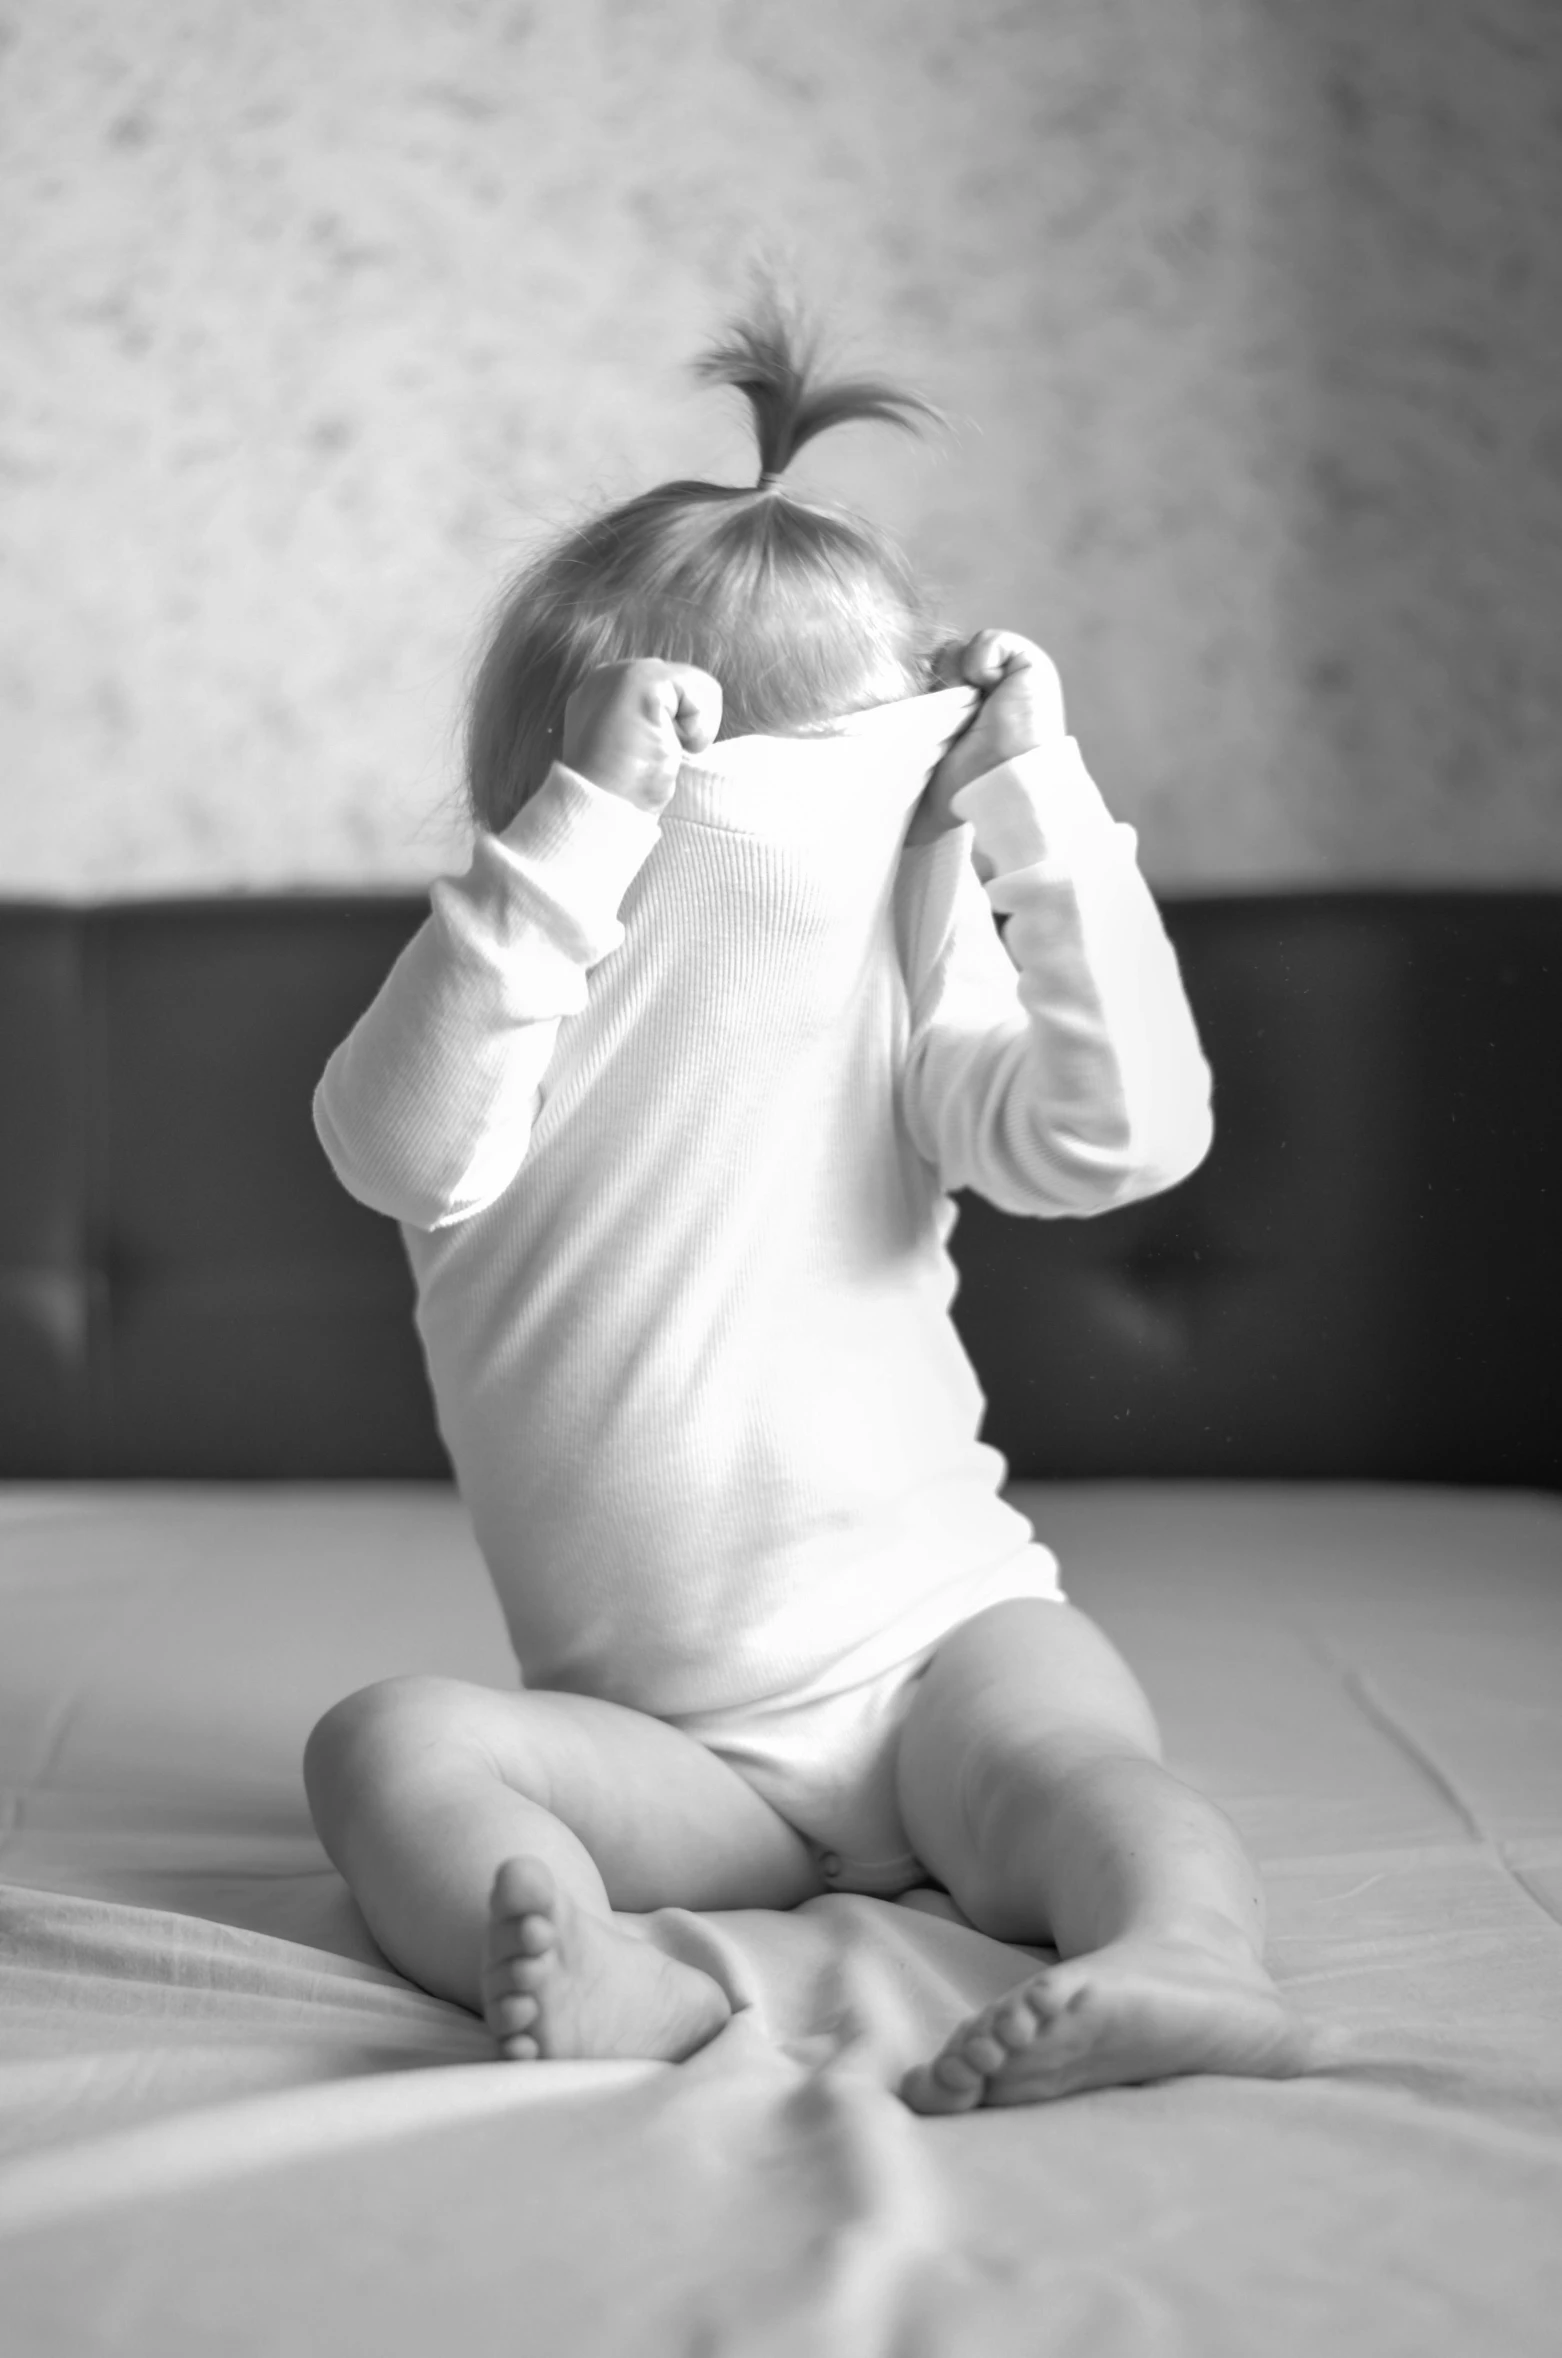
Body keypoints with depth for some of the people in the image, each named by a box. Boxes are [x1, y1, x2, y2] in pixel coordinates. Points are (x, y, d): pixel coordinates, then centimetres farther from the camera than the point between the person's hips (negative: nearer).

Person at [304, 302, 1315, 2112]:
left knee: (1067, 1757, -30)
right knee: (380, 1745, -25)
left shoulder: (902, 1008, 2)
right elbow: (395, 1146, -25)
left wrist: (1044, 801, -14)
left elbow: (1125, 1129, -15)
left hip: (937, 1635, 0)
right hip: (661, 1745, 0)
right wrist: (577, 830, -30)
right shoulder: (517, 1026, -1)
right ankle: (613, 1980, -49)